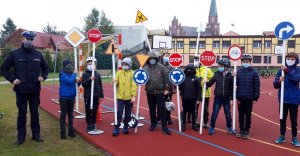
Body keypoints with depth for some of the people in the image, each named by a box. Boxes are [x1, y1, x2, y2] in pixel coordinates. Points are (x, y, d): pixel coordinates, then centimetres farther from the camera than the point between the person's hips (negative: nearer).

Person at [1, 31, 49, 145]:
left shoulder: (38, 54, 5)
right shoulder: (14, 54, -3)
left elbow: (46, 68, 17)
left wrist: (43, 76, 0)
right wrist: (12, 79, -8)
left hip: (35, 90, 2)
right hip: (21, 90, -2)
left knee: (35, 113, 11)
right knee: (22, 113, 8)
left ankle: (36, 134, 22)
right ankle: (21, 136, 19)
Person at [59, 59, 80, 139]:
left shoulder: (71, 73, 3)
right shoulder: (62, 74, -12)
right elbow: (69, 81, -26)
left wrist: (76, 81, -6)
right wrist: (74, 73, -16)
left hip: (71, 97, 5)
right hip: (64, 97, -5)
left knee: (70, 115, 12)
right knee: (63, 114, 3)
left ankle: (71, 131, 22)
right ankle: (63, 132, 12)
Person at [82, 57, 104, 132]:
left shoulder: (97, 74, 7)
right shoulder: (85, 74, -1)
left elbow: (100, 86, 9)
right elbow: (83, 84, -10)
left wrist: (101, 96, 6)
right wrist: (90, 79, -24)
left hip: (96, 96, 2)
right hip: (88, 96, -2)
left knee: (95, 111, 9)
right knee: (88, 111, 4)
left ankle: (93, 124, 20)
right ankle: (88, 124, 15)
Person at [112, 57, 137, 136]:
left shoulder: (132, 73, -1)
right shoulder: (119, 72, 7)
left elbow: (134, 85, -7)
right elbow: (116, 83, 6)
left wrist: (134, 96, -15)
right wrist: (115, 82, -18)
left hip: (129, 97, -1)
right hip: (120, 97, 1)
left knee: (128, 114, 10)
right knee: (119, 113, -3)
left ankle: (125, 127, 26)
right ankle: (116, 128, 5)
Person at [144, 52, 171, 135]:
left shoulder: (161, 67, -1)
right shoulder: (145, 69, 3)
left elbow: (166, 78, -1)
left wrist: (166, 89, -5)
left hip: (160, 92, -2)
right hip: (150, 92, 2)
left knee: (161, 109, -4)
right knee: (152, 109, 13)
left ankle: (164, 126, 1)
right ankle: (153, 124, 28)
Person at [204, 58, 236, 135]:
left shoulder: (230, 75, -6)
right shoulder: (217, 74, -2)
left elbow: (232, 87, -3)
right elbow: (210, 83, -2)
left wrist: (232, 98, -3)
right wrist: (206, 82, -22)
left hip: (226, 98, 0)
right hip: (217, 97, 0)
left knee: (228, 114, 13)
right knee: (215, 113, 4)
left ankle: (229, 128, 29)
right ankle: (212, 128, 17)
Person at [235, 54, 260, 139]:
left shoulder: (254, 72, -3)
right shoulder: (238, 72, 3)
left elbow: (257, 85, -5)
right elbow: (236, 83, -1)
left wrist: (256, 98, -8)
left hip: (249, 98, -2)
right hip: (240, 97, 2)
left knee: (248, 115, 8)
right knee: (241, 114, 11)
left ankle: (246, 131, 19)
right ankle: (241, 130, 23)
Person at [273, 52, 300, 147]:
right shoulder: (281, 70, 1)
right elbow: (275, 85, 1)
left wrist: (287, 71, -33)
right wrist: (279, 81, -20)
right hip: (283, 98, 2)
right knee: (282, 118, 12)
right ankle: (282, 136, 26)